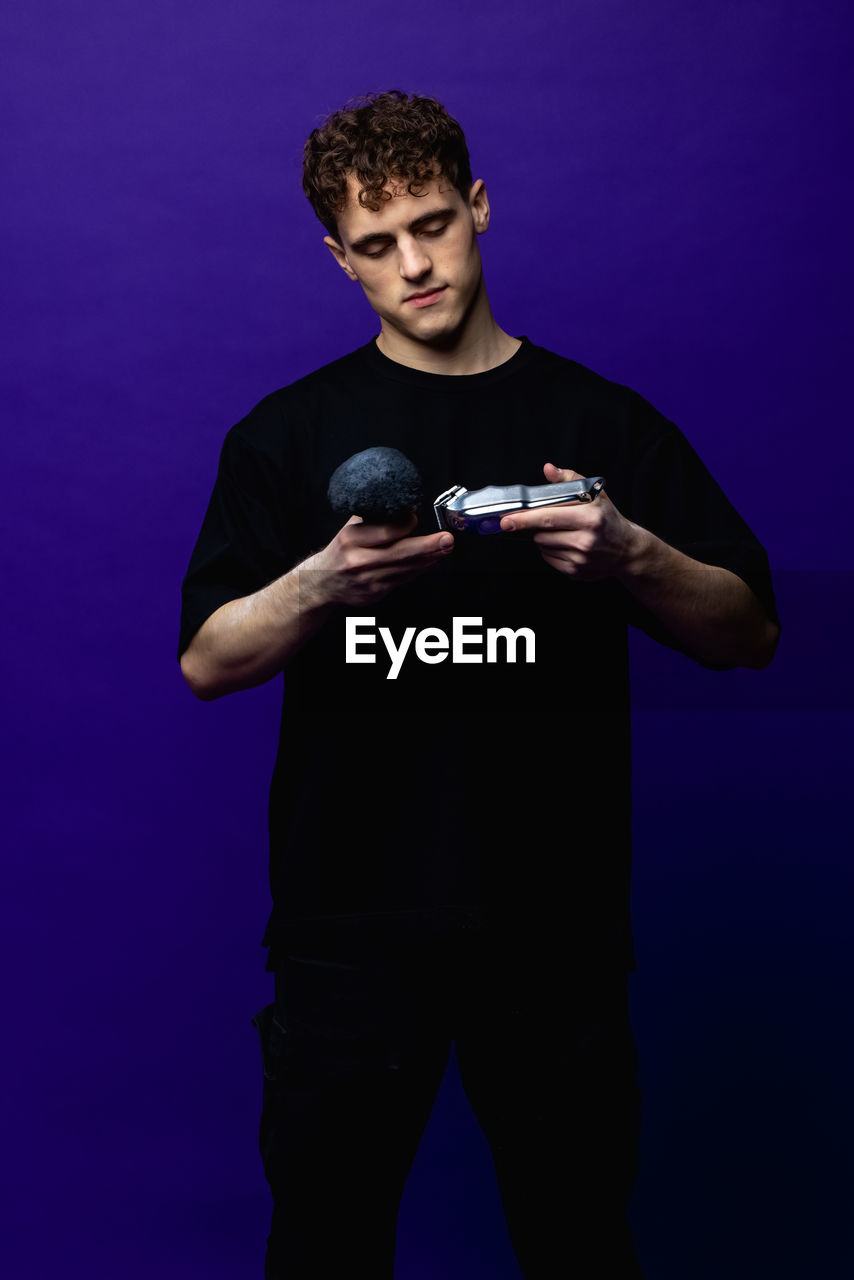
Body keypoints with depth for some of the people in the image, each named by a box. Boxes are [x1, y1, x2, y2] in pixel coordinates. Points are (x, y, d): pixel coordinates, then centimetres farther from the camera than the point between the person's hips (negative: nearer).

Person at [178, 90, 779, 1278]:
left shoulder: (604, 420, 5)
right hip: (349, 920, 0)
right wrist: (325, 581, -19)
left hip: (555, 924, 0)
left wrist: (631, 559, -17)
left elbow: (748, 630, 3)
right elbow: (206, 660, 0)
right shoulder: (289, 431, 5)